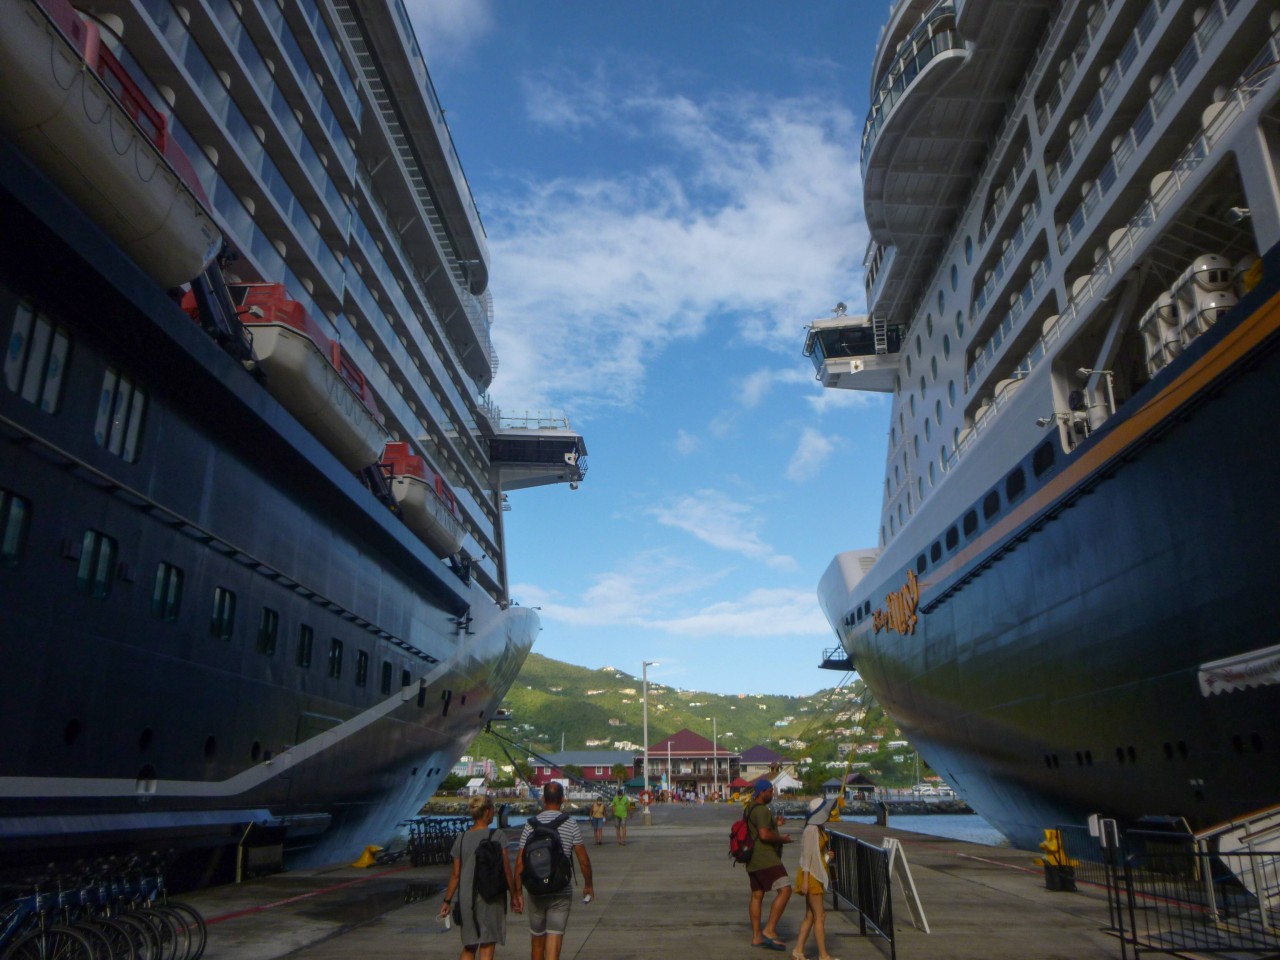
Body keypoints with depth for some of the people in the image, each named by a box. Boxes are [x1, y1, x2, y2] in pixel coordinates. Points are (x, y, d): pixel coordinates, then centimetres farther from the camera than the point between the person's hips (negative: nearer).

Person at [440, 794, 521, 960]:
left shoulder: (461, 838, 4)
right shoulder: (497, 836, -8)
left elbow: (455, 875, 5)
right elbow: (506, 870, -6)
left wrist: (447, 900, 14)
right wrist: (514, 895, 4)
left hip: (465, 898, 4)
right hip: (490, 897, -4)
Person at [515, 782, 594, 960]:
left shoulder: (531, 824, -2)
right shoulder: (571, 824, -4)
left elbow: (520, 861, -4)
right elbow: (583, 860, -3)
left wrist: (517, 892, 4)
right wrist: (588, 884, 12)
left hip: (536, 891, 2)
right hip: (562, 892, -2)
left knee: (537, 941, 19)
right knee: (554, 943, -1)